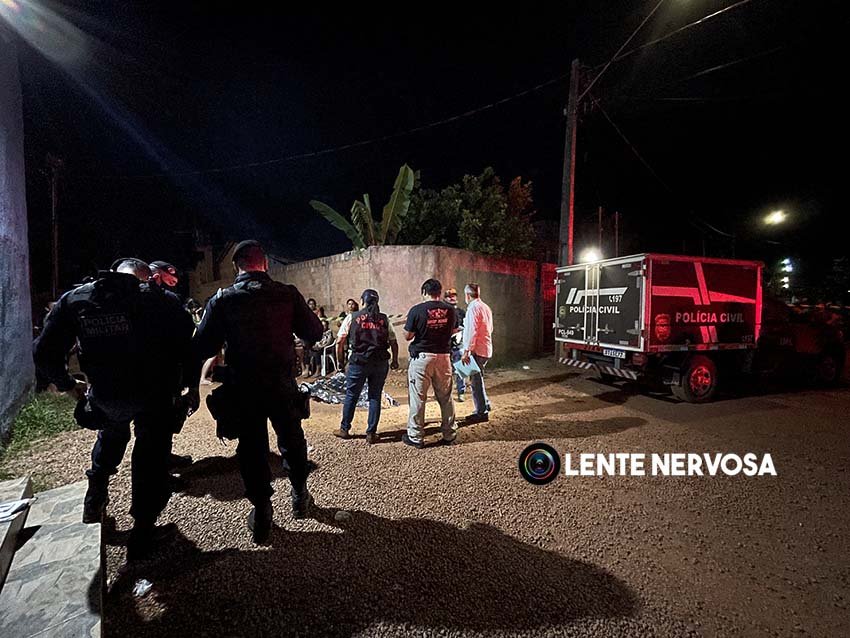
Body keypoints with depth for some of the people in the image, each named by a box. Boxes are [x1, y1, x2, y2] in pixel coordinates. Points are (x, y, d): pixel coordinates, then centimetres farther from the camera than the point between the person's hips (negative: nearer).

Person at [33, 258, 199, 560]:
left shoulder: (73, 299, 4)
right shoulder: (154, 297, -7)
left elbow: (44, 351, 6)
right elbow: (188, 340, -14)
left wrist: (67, 384, 21)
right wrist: (192, 387, -4)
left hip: (105, 395, 4)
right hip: (155, 394, -4)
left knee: (112, 432, 36)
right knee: (151, 456, 13)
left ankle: (94, 501, 45)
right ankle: (142, 533, 20)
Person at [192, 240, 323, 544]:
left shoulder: (221, 300, -7)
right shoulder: (287, 294, -9)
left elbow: (202, 348, -6)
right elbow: (314, 333, -5)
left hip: (243, 388, 0)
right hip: (283, 385, 0)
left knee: (252, 448, 15)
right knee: (292, 441, 21)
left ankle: (261, 515, 25)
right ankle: (300, 496, 38)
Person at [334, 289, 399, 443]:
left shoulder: (353, 317, 2)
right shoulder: (384, 319, 6)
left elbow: (339, 341, 1)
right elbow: (394, 343, 5)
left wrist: (339, 360, 14)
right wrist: (395, 361, 18)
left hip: (359, 362, -1)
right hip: (380, 363, 1)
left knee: (351, 396, 13)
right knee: (375, 397, 10)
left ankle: (344, 429, 26)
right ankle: (371, 433, 15)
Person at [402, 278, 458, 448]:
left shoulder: (417, 310, -10)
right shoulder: (450, 310, 1)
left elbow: (407, 336, -6)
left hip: (422, 357, -3)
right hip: (444, 356, 4)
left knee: (418, 398, 5)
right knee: (445, 397, 14)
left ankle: (415, 437, 13)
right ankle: (449, 434, 25)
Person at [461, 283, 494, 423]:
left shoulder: (473, 308, -14)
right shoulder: (486, 307, 15)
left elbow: (471, 331, -21)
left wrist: (466, 351, -20)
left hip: (477, 350, -9)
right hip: (486, 349, 9)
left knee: (476, 381, -1)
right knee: (477, 379, 20)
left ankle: (481, 413, 5)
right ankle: (484, 405, 27)